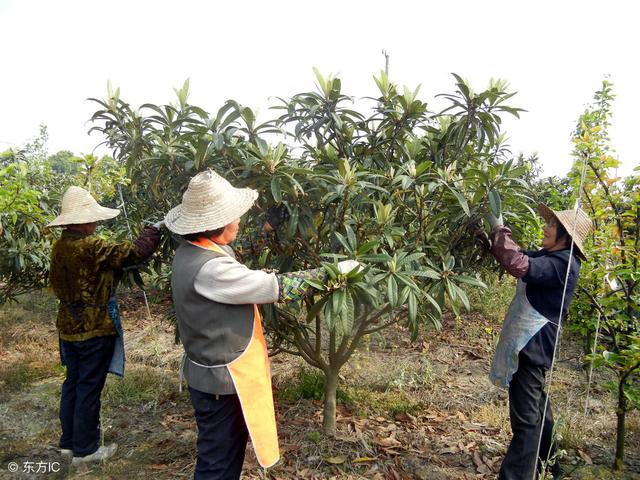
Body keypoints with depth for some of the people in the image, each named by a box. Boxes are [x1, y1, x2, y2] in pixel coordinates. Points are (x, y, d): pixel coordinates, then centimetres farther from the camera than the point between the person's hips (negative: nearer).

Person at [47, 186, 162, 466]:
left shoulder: (59, 247, 3)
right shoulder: (91, 247, -23)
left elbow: (56, 285, 14)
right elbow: (135, 253, -20)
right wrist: (154, 230, -5)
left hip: (69, 327, 8)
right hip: (95, 329, -8)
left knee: (73, 382, 19)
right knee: (89, 387, 4)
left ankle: (69, 442, 32)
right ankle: (85, 449, 18)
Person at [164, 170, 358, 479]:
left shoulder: (193, 250, -1)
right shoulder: (208, 269, -31)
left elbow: (243, 251, 16)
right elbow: (277, 287, -26)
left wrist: (273, 224, 20)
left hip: (214, 370, 9)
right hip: (220, 380, -9)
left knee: (228, 449, 27)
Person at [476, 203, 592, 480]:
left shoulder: (564, 263, -18)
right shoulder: (547, 256, 12)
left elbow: (519, 265, -33)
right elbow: (517, 256, 20)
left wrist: (499, 229, -22)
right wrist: (488, 233, 5)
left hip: (534, 346, -10)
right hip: (528, 343, 10)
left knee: (526, 418, -7)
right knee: (537, 410, 23)